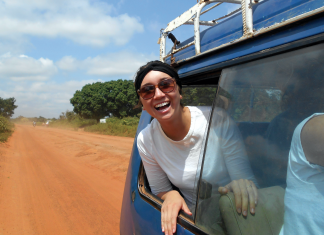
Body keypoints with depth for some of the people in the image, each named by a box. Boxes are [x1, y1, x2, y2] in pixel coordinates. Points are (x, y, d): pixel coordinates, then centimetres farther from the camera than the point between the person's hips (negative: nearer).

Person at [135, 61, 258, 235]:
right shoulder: (146, 140, -9)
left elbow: (243, 171, -12)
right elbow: (159, 190, 4)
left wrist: (243, 182, -35)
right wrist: (171, 195, -18)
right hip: (193, 219, 3)